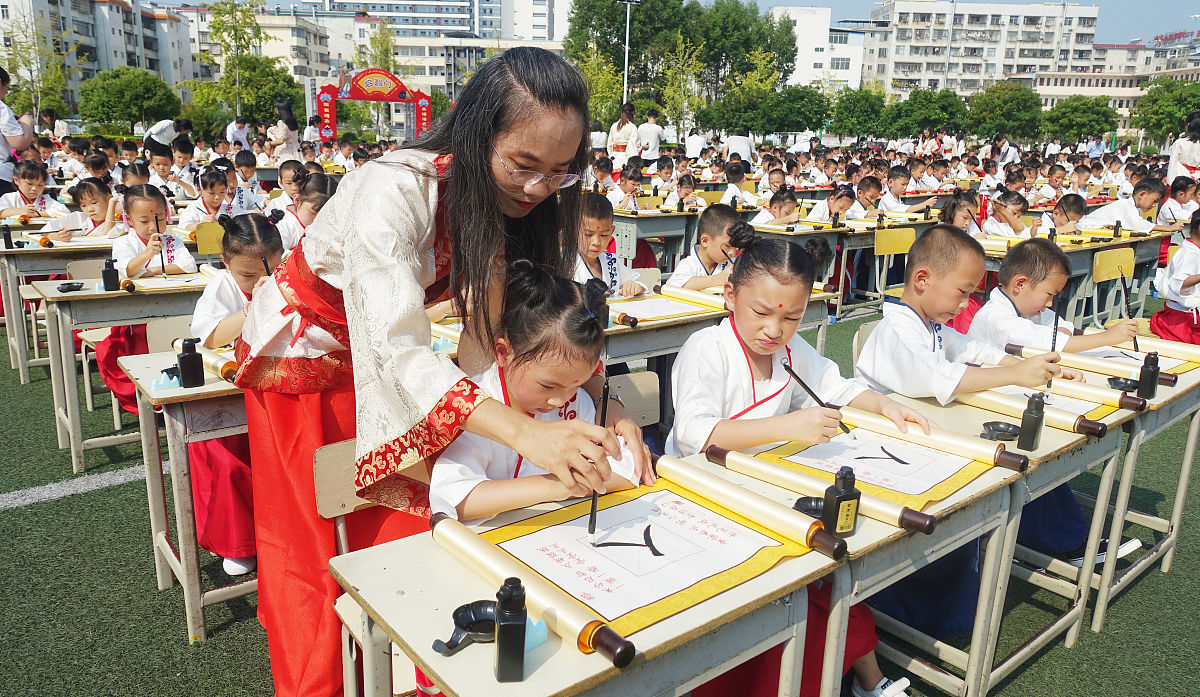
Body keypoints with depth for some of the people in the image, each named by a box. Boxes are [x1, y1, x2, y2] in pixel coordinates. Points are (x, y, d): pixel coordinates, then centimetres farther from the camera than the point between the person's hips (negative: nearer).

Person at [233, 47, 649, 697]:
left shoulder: (520, 203, -15)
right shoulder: (395, 189, -36)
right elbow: (398, 348, -42)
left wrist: (605, 401, -26)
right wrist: (523, 431, -55)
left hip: (376, 360, 5)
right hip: (301, 348, -5)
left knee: (396, 524, 5)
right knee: (309, 548, 5)